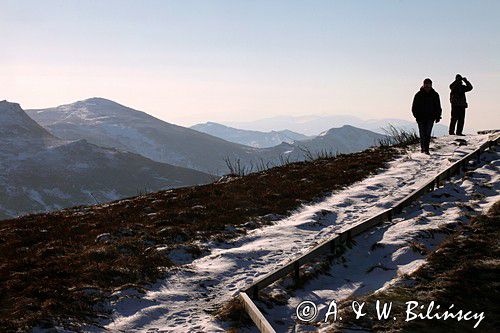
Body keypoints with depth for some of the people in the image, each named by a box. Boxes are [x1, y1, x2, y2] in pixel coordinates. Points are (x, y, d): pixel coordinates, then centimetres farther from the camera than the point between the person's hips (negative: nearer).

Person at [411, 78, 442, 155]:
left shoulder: (435, 95, 5)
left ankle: (426, 149, -3)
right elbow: (414, 107, 4)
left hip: (430, 118, 0)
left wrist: (438, 117, 3)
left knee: (428, 134, -6)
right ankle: (423, 148, 9)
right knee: (422, 134, 0)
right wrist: (417, 116, -7)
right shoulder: (418, 95, 0)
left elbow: (438, 107, 12)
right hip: (421, 118, 0)